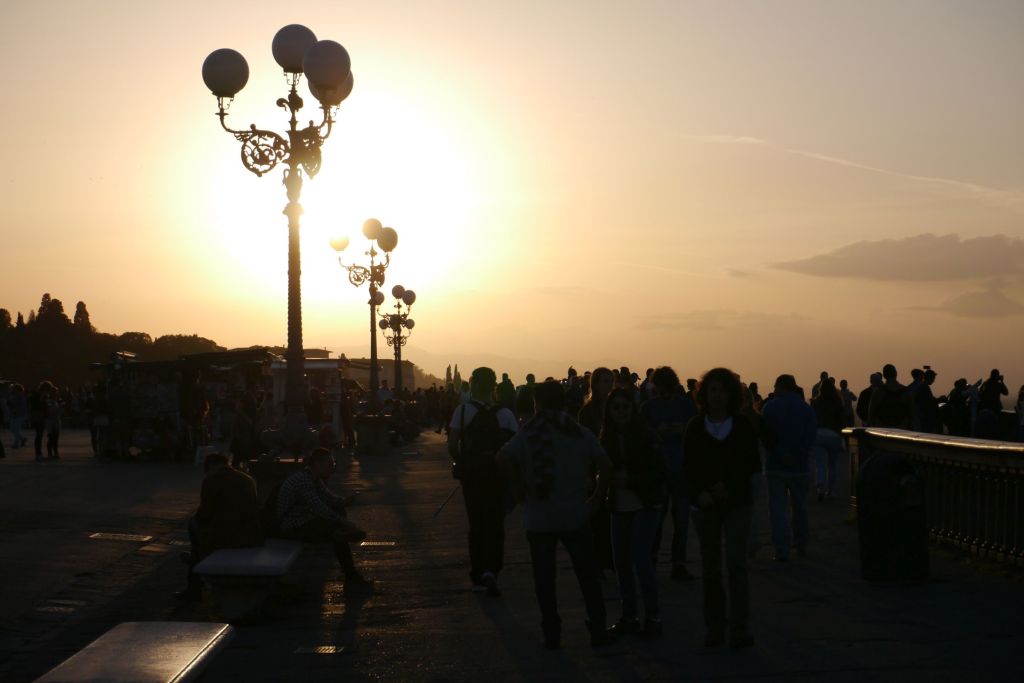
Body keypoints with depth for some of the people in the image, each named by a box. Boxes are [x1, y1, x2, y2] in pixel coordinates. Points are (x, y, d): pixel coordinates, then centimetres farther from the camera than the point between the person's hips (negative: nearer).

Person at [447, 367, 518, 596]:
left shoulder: (463, 410, -6)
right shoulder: (505, 414, -3)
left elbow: (452, 445, -11)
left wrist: (461, 465, 6)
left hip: (471, 476, 0)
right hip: (498, 476, 0)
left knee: (476, 525, 13)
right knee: (495, 525, 6)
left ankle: (478, 576, 20)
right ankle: (490, 570, -16)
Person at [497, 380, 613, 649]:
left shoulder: (528, 433, -3)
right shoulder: (580, 433, 2)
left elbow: (504, 458, -20)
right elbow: (605, 466, -11)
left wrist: (523, 483, -9)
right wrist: (596, 497, -2)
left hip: (538, 517, -1)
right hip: (575, 515, 1)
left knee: (544, 577, 8)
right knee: (588, 574, 12)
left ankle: (552, 634, 8)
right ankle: (598, 630, 11)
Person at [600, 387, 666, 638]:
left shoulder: (644, 436, -10)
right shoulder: (607, 439, 2)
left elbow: (659, 471, -9)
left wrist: (630, 479, -17)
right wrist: (612, 479, -11)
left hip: (645, 505, -5)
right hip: (620, 507, 5)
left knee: (641, 559, -11)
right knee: (622, 562, 8)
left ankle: (652, 617, -1)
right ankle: (628, 616, 19)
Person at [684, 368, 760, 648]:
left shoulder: (743, 426, 1)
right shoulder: (695, 427, 3)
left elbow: (753, 464, 3)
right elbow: (687, 468, 2)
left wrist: (730, 486, -11)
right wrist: (699, 494, -15)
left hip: (737, 502, -1)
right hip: (706, 504, 1)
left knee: (736, 562, -10)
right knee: (711, 567, 5)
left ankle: (739, 628, -8)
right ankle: (714, 627, 14)